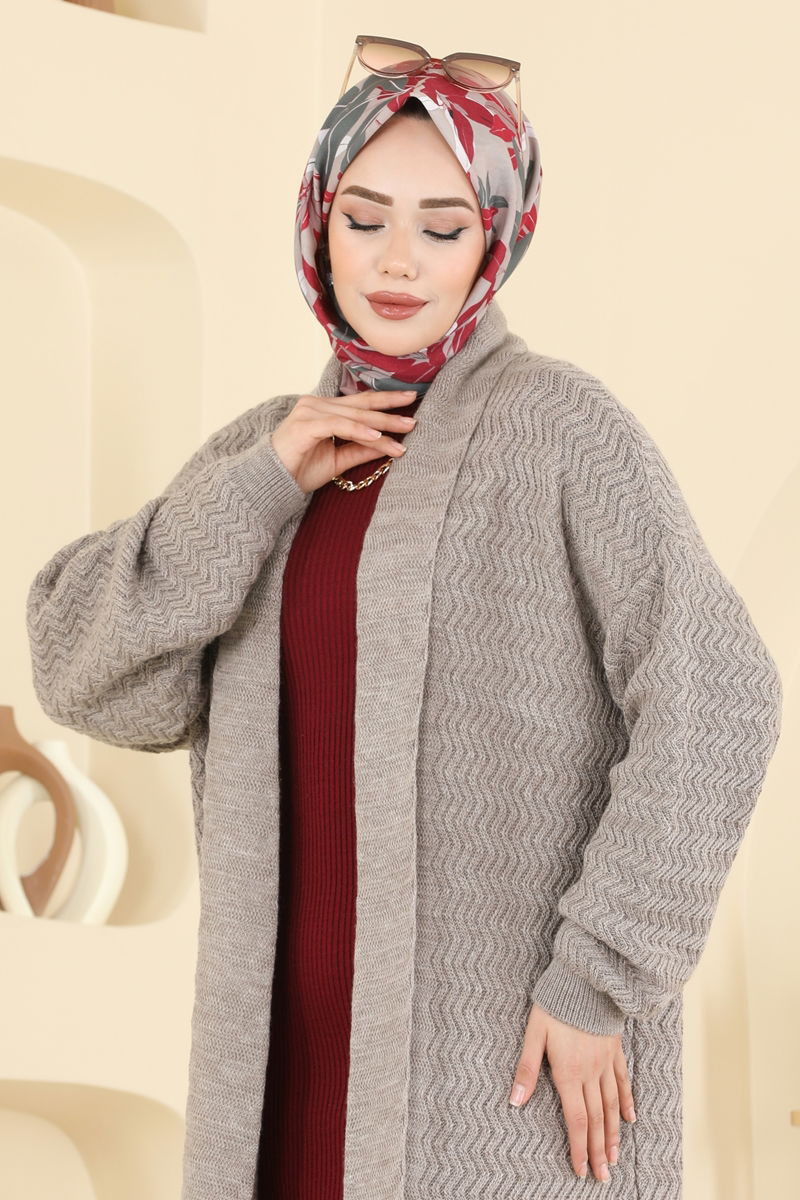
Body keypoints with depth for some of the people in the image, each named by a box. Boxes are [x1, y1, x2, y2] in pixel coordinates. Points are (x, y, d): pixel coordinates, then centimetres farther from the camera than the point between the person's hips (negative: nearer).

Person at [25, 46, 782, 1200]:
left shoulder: (564, 423, -6)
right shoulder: (268, 452, 11)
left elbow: (710, 699, -14)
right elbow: (89, 670, 2)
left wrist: (603, 978, -17)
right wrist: (260, 487, -8)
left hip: (519, 1025, -5)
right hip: (307, 1024, 6)